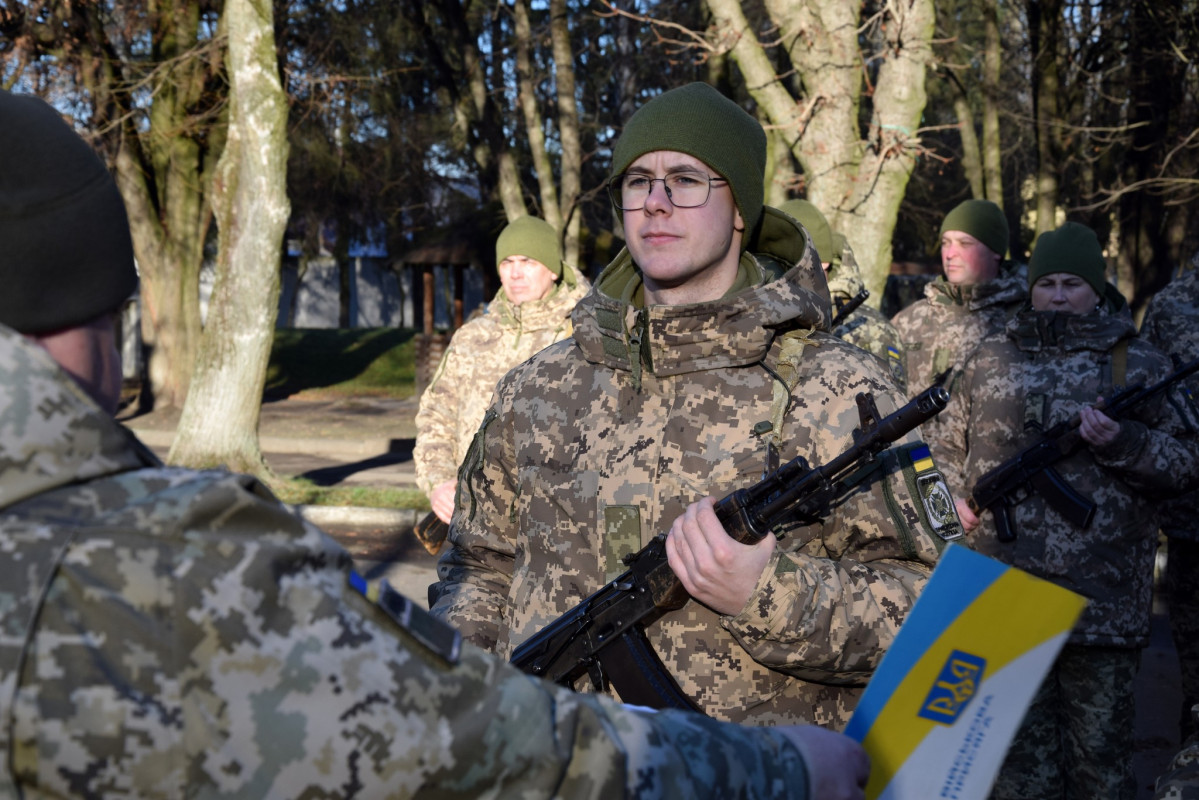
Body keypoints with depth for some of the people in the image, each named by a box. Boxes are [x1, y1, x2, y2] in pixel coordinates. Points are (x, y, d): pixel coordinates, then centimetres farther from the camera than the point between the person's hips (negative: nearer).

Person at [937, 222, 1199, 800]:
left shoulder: (1138, 363, 6)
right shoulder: (990, 360, 12)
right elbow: (953, 445, 22)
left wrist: (1121, 442, -13)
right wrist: (958, 495, 4)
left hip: (1102, 596, -2)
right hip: (1005, 591, 2)